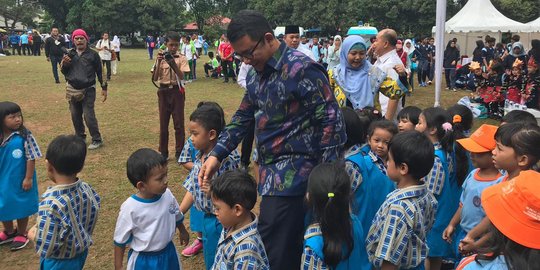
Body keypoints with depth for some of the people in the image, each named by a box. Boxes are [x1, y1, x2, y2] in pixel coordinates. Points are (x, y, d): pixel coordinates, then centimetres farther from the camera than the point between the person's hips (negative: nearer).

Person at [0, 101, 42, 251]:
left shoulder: (25, 136, -18)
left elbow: (31, 158, -14)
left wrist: (28, 178, -13)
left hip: (20, 180, -4)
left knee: (21, 207, 11)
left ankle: (21, 234, 31)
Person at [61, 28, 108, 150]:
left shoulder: (93, 54, -1)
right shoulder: (70, 54, 9)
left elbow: (99, 72, 2)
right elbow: (64, 72, 12)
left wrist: (104, 87, 1)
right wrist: (64, 63, -10)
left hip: (88, 90, -4)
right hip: (73, 90, 4)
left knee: (89, 116, -10)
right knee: (75, 116, 10)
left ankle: (97, 140, 1)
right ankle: (80, 138, 25)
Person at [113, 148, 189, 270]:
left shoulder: (167, 195, -14)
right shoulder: (130, 208, -27)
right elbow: (120, 241, -14)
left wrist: (183, 232, 24)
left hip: (169, 253, 5)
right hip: (143, 260, -4)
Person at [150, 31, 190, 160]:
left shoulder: (182, 58, -3)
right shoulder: (161, 57, 3)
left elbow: (182, 77, -15)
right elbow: (155, 78, -4)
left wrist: (173, 64, -28)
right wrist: (159, 62, -16)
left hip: (177, 91, -2)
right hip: (164, 91, 2)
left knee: (179, 123, 1)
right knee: (163, 123, 7)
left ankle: (179, 153, 10)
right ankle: (163, 152, 17)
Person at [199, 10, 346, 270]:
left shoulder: (302, 69, -16)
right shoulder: (255, 74, 9)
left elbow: (331, 121, -17)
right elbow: (243, 117, 18)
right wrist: (216, 154, 8)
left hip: (293, 170, -8)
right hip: (270, 168, 8)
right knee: (288, 245, 18)